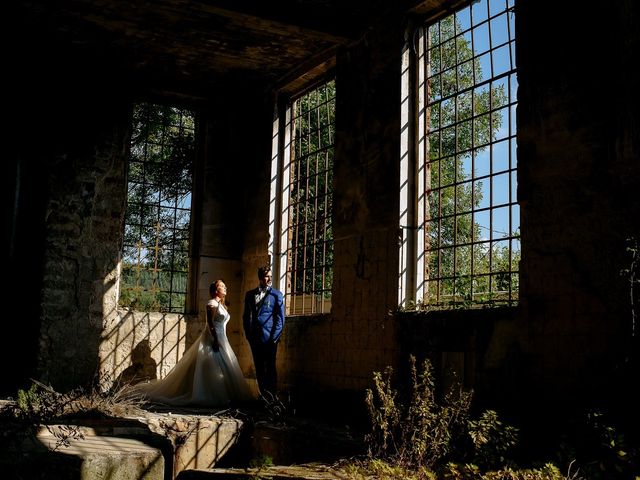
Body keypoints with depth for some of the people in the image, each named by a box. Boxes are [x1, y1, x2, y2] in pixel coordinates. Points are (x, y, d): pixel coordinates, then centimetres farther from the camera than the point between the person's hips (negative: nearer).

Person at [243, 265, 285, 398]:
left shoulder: (277, 294, 0)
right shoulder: (250, 295, 11)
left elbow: (280, 318, -1)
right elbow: (246, 316, 15)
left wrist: (275, 337, -7)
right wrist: (248, 334, 7)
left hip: (269, 337, -4)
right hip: (255, 337, 4)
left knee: (270, 367, -1)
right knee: (259, 367, 9)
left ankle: (273, 395, 7)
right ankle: (263, 394, 17)